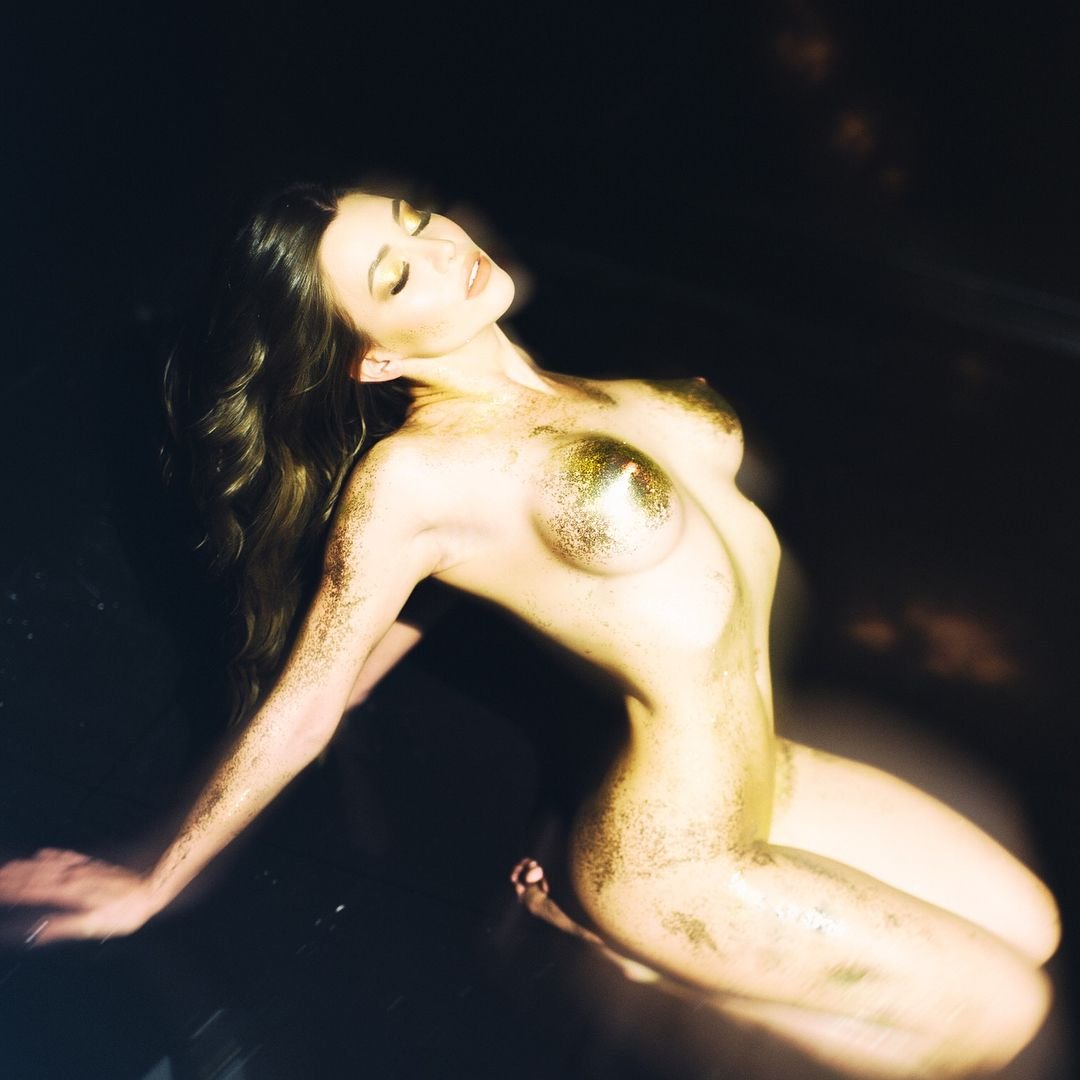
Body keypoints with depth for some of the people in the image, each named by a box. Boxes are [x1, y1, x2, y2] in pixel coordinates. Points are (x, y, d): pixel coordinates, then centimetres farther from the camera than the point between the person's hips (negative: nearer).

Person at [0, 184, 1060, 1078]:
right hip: (678, 852, -8)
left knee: (1029, 923, 17)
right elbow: (299, 709, -11)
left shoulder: (561, 394, 1)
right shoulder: (409, 475, -21)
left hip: (767, 773, 8)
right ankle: (612, 934, 6)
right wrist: (150, 888, -4)